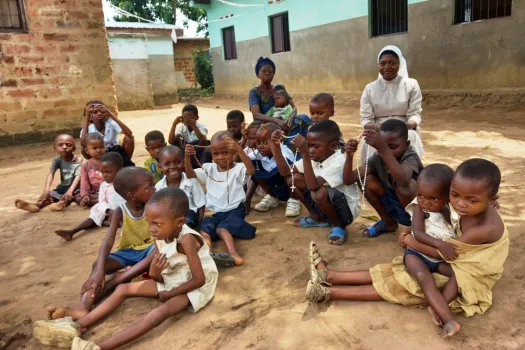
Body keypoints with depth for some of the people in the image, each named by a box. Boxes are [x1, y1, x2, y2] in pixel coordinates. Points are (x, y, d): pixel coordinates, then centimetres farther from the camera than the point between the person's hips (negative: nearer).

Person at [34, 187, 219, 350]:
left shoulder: (186, 239, -30)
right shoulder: (160, 238, -6)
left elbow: (199, 279, -26)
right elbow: (159, 278, -2)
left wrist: (168, 294, -16)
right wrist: (154, 273, -26)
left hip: (194, 287, -8)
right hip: (170, 281, 8)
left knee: (160, 311, -35)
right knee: (124, 289, 2)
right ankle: (77, 326, -4)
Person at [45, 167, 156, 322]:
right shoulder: (120, 212, -14)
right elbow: (108, 241, -25)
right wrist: (99, 271, -41)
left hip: (148, 249, -1)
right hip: (127, 251, 1)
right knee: (98, 264, -26)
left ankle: (116, 281, -39)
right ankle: (84, 304, -49)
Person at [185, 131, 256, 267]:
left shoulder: (238, 168, -6)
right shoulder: (209, 169, 10)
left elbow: (251, 170, -28)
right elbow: (190, 174, 1)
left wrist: (239, 150, -40)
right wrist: (187, 157, -18)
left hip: (234, 210, -4)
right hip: (215, 212, 5)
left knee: (221, 228, -33)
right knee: (204, 229, -25)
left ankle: (233, 255, -52)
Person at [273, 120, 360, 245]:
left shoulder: (339, 161, -28)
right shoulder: (313, 157, -6)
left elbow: (313, 186, -42)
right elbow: (285, 172, -5)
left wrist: (305, 154, -45)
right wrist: (276, 147, -15)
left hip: (347, 209, -7)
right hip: (326, 203, 7)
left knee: (320, 193, -37)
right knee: (294, 178, -8)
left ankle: (338, 226, -5)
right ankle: (318, 218, 11)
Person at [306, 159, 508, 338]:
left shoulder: (486, 228, -34)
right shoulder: (470, 209, -9)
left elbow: (439, 252, -26)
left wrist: (410, 241, -12)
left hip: (466, 280, -8)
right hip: (454, 264, 8)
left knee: (399, 286, -13)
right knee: (396, 272, -1)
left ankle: (330, 292, -12)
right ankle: (331, 276, -2)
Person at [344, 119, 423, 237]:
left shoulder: (410, 157, -27)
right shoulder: (378, 158, -11)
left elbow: (403, 180, -52)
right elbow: (348, 180, -17)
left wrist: (384, 149, -60)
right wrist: (349, 156, -33)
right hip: (398, 207, 6)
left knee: (403, 185, -36)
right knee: (367, 179, -13)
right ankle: (388, 223, 10)